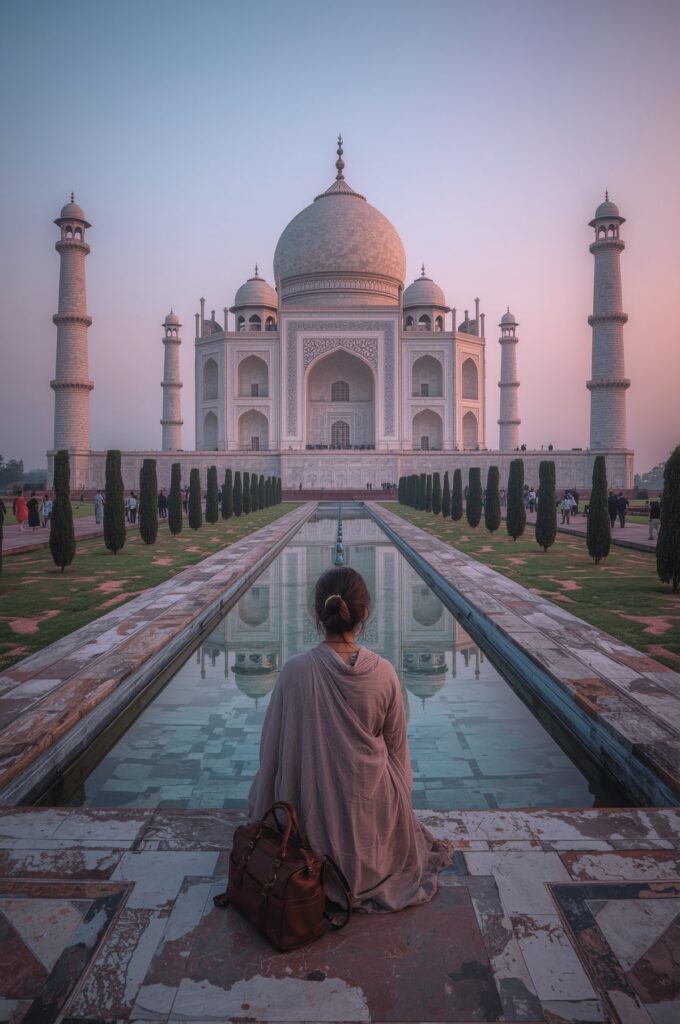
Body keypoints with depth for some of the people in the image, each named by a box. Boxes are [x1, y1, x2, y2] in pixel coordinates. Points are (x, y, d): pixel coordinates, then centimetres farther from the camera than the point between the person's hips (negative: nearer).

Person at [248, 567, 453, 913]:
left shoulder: (295, 671, -22)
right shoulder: (384, 673, -18)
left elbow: (274, 746, -10)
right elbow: (397, 748, -2)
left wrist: (265, 812, 9)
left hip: (315, 808, 0)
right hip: (372, 806, 0)